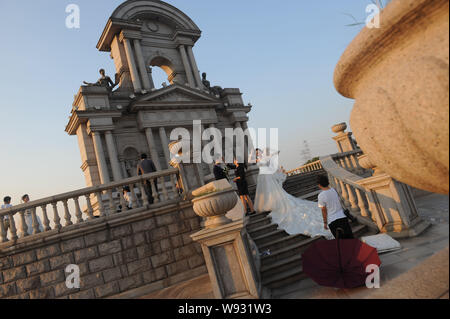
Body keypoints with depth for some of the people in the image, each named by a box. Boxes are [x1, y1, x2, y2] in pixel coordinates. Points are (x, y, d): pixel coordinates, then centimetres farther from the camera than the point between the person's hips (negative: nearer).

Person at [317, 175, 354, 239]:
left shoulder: (321, 196, -12)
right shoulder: (334, 190, 3)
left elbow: (324, 211, -8)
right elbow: (339, 202, 14)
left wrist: (325, 223, 4)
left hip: (332, 221, -4)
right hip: (342, 217, 4)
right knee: (350, 238, 11)